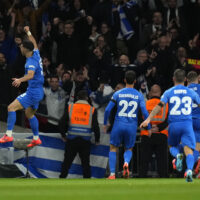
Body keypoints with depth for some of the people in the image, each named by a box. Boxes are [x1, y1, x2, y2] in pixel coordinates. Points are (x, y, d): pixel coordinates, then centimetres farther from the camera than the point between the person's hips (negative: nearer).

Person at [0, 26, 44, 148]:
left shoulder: (31, 62, -20)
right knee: (29, 114, 22)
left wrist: (20, 80, -52)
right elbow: (34, 43, 28)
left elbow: (31, 74, -39)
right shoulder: (36, 54, 6)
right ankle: (36, 139, 28)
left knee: (12, 107, -13)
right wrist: (28, 32, 38)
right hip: (38, 91, 10)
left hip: (33, 92, -10)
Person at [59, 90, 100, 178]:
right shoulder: (92, 110, 2)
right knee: (85, 163, 5)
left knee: (67, 161, 9)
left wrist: (63, 135, 18)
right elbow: (95, 126, 1)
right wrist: (97, 140, 14)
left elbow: (62, 123, 4)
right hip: (85, 141, 0)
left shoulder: (70, 107, 4)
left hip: (72, 140, 0)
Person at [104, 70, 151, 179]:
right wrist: (148, 128, 6)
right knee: (128, 149, 18)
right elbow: (145, 112, -5)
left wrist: (105, 123, 10)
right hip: (132, 126, 1)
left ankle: (112, 173, 2)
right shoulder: (139, 95, 1)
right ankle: (126, 162, -16)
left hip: (119, 125, -1)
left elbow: (107, 110, -4)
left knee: (113, 148, 13)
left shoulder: (118, 94, -1)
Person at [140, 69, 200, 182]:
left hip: (173, 125, 0)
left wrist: (148, 119, -11)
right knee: (188, 150, -5)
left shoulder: (168, 93, 4)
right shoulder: (191, 92, 8)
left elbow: (159, 106, -7)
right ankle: (189, 170, -32)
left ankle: (177, 155, -14)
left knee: (173, 146, 21)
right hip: (187, 124, 0)